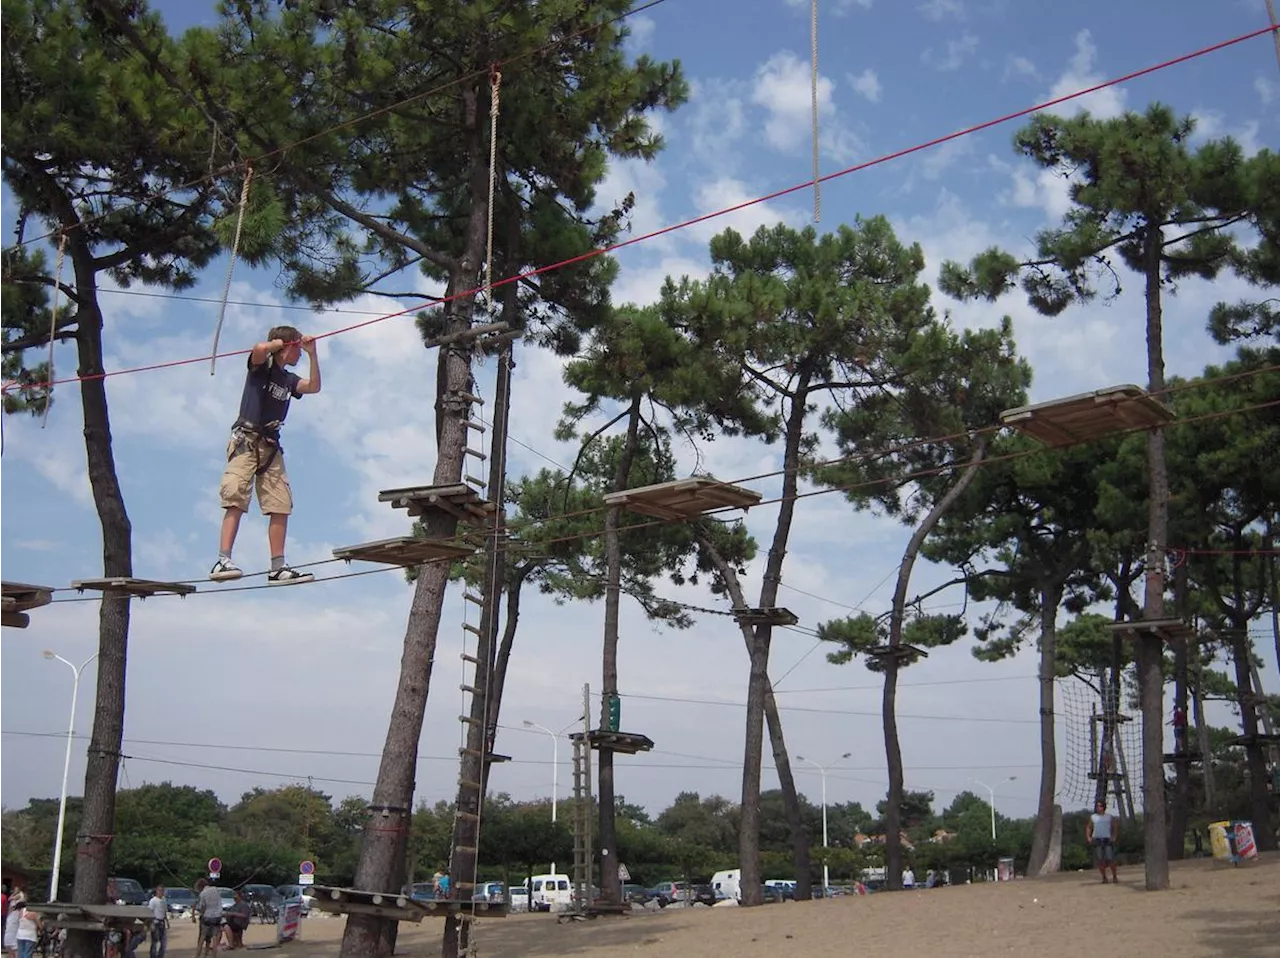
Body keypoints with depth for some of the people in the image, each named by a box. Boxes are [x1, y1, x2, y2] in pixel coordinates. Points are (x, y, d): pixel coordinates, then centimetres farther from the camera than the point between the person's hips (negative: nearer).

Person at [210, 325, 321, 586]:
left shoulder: (289, 379, 21)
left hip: (271, 446, 7)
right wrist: (278, 342, 0)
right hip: (246, 440, -7)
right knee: (236, 500, -18)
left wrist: (312, 354, 4)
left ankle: (278, 568, -1)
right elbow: (260, 349, -19)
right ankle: (223, 561, -27)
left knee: (281, 506, -2)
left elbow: (314, 387, 7)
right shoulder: (262, 366, 3)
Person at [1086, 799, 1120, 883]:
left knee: (1110, 859, -9)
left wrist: (1114, 836, -3)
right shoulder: (1093, 817, 11)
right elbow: (1088, 827, 15)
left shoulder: (1109, 817, 9)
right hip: (1097, 840, 1)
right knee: (1100, 860, -3)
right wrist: (1088, 837, 2)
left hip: (1107, 839, -1)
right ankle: (1104, 878, 6)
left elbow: (1115, 827, 11)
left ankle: (1114, 877, 3)